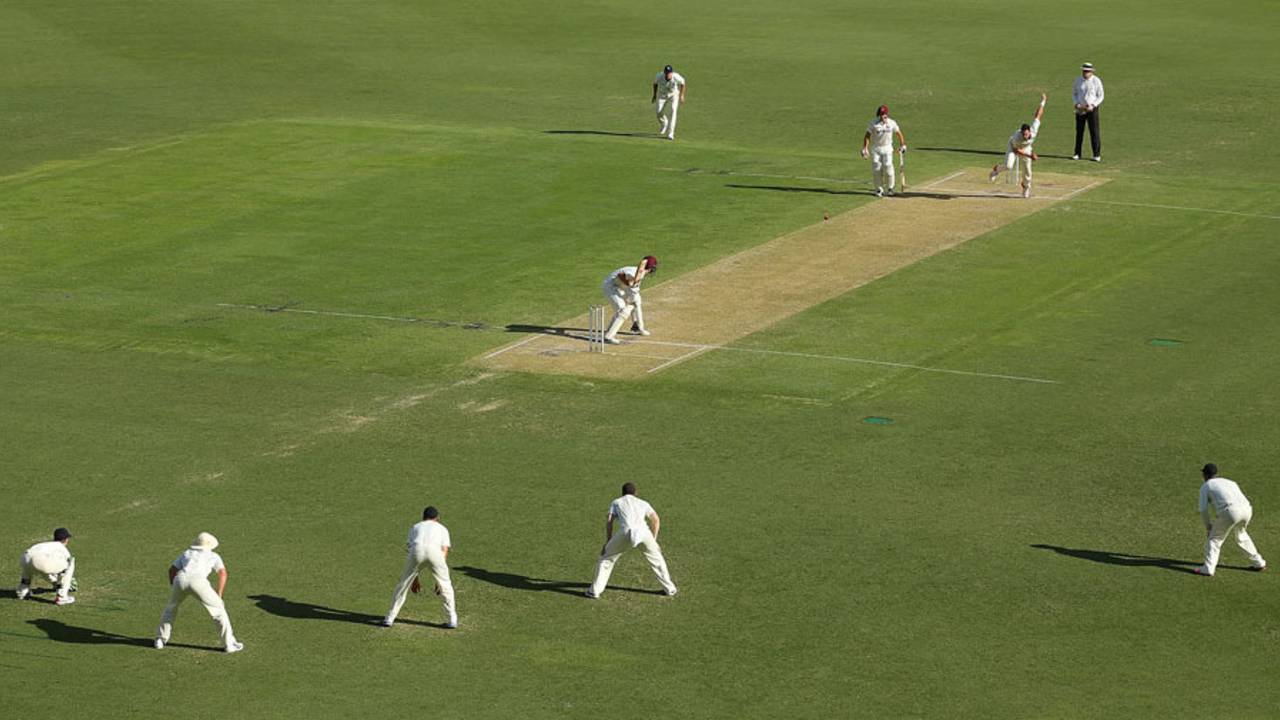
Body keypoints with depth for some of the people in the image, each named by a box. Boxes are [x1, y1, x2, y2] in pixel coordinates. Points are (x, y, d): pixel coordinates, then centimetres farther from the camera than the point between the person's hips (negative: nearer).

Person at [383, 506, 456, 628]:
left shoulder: (415, 527, 37)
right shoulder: (442, 528, 33)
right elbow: (444, 553, 23)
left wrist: (415, 579, 37)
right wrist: (439, 581, 23)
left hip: (417, 550, 1)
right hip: (434, 551, -1)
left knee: (404, 584, 15)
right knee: (445, 586, 16)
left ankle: (390, 618, 16)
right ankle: (452, 619, 16)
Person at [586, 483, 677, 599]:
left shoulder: (616, 502, 30)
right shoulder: (643, 503, 33)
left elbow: (609, 521, 16)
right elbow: (656, 519, 20)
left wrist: (607, 542, 19)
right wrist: (653, 540, 25)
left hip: (626, 532, -2)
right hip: (644, 532, 2)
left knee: (606, 558, 15)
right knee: (657, 559, 26)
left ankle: (595, 590, 10)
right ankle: (669, 588, 26)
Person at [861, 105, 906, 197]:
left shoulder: (892, 123, -2)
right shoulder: (873, 123, -7)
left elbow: (899, 133, 11)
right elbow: (867, 136, -6)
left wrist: (902, 145, 10)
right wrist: (864, 149, -14)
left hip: (887, 148, 0)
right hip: (875, 149, 0)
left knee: (888, 168, -9)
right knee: (876, 169, -5)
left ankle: (890, 188, 9)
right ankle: (879, 190, 6)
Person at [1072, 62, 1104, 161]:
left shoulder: (1096, 81, -7)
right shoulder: (1078, 80, 4)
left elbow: (1100, 96, -4)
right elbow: (1074, 93, 12)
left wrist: (1092, 106, -17)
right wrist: (1077, 104, -6)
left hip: (1092, 109, -4)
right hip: (1080, 109, 4)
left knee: (1094, 132, -6)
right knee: (1079, 131, 8)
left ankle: (1097, 155, -2)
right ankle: (1077, 153, 16)